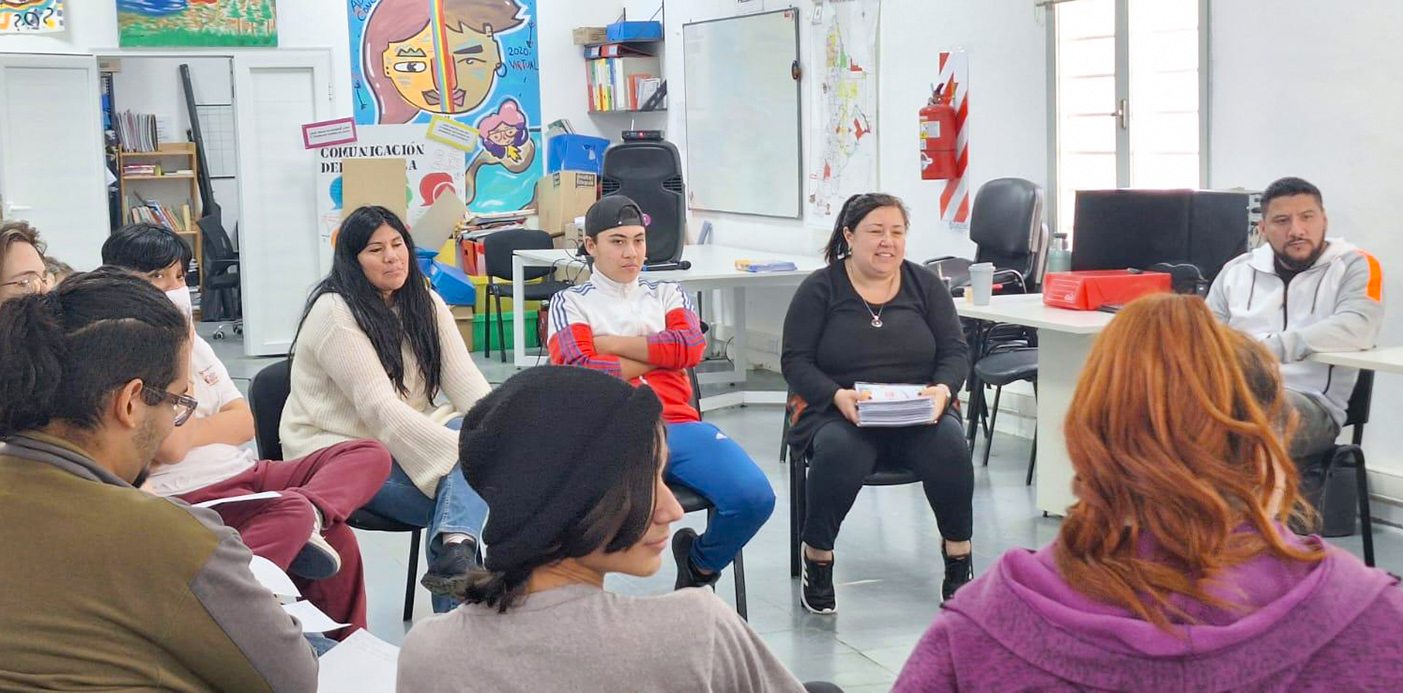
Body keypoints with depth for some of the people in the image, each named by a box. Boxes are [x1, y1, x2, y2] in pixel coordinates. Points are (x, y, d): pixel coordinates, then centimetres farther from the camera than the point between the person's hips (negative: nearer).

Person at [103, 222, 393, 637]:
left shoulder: (192, 341, 18)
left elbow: (245, 422, 11)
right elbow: (170, 447, -18)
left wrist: (189, 434, -9)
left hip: (245, 473, 9)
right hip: (192, 495, -9)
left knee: (371, 454, -7)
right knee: (335, 540, -33)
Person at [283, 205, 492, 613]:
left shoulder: (425, 304, 8)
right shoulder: (334, 314, -14)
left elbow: (466, 381, -3)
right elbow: (379, 408, -23)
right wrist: (462, 447, -32)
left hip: (401, 439, 6)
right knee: (462, 492, -29)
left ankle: (454, 549, -46)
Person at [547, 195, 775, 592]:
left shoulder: (667, 295, 27)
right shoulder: (571, 303, 17)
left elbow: (692, 346, 5)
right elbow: (578, 372, -2)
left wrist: (611, 343, 3)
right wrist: (659, 355, 6)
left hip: (678, 425, 4)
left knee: (755, 498, -22)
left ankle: (700, 568, 10)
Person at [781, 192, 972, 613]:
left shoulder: (925, 286, 11)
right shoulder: (819, 290, 4)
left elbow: (956, 352, 8)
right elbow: (795, 361, -2)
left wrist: (942, 390, -14)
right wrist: (839, 396, -20)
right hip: (837, 412, -2)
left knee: (950, 444, -31)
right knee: (838, 451, -36)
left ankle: (959, 560, -13)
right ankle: (817, 562, -16)